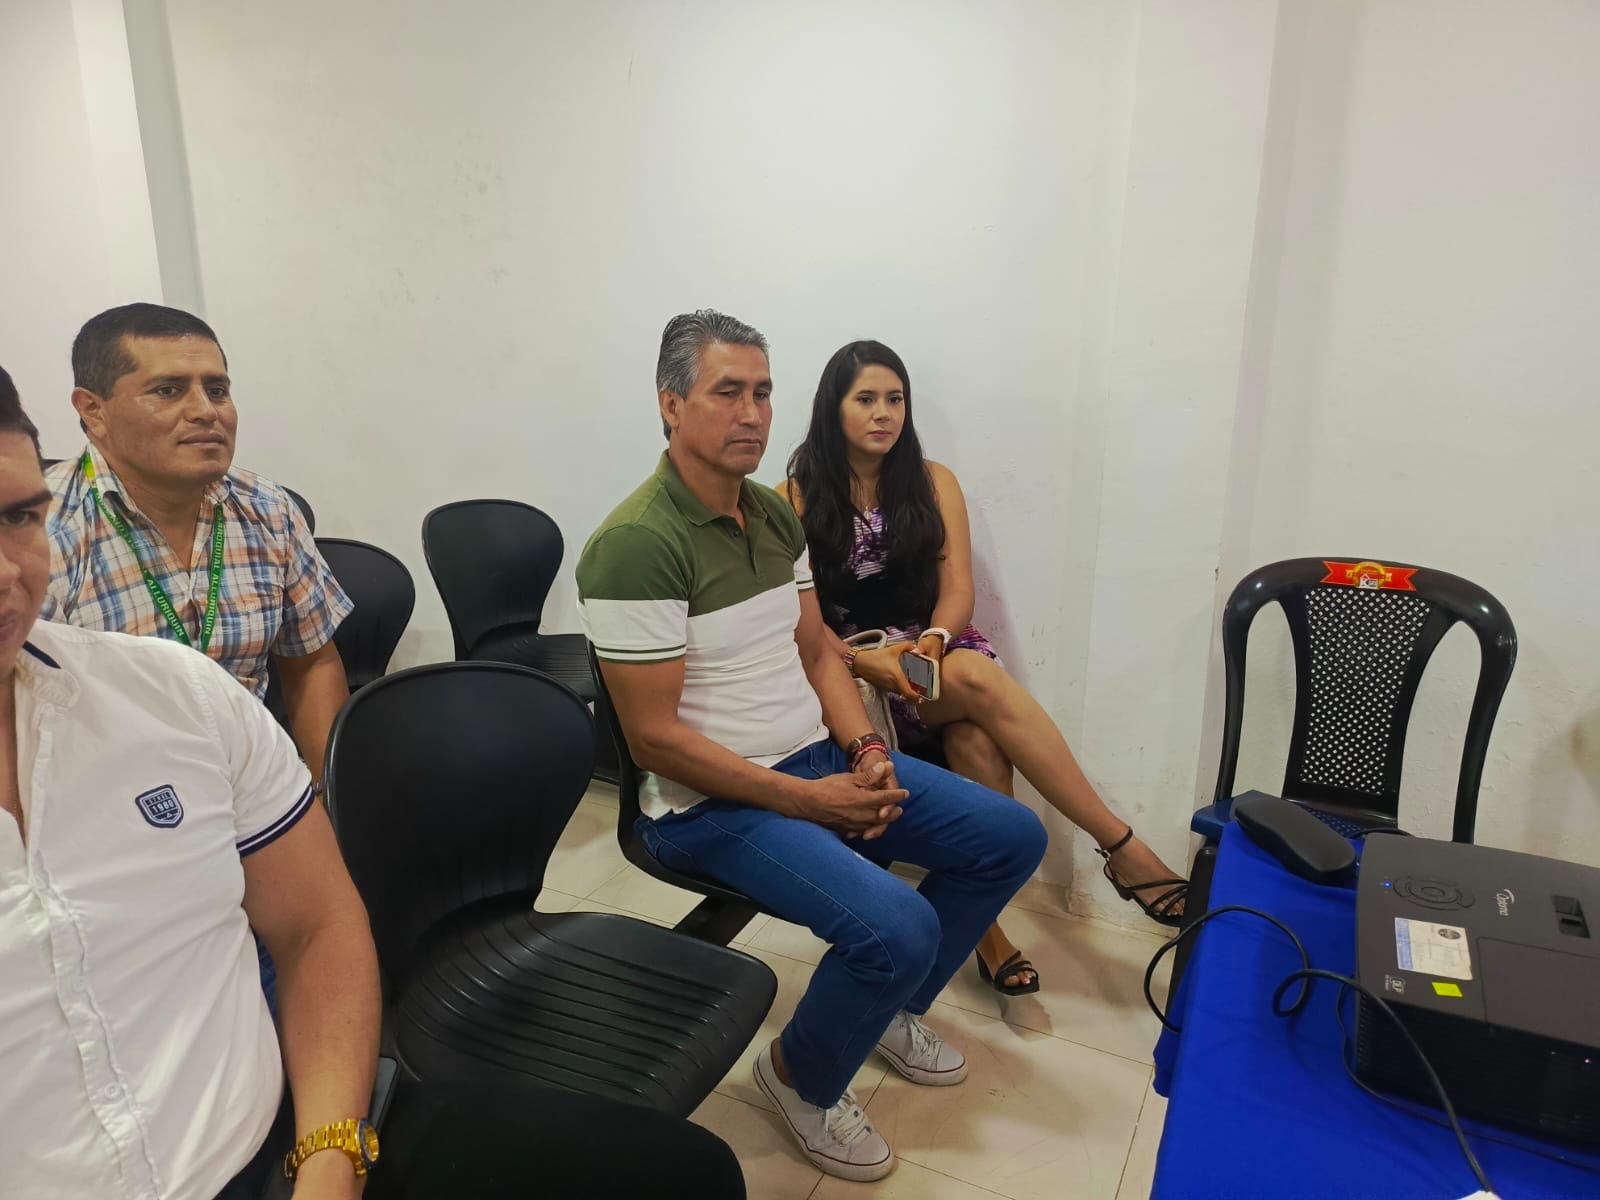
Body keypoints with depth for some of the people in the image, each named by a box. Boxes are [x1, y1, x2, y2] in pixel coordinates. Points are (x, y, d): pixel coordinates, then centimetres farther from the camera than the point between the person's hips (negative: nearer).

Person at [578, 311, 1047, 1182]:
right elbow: (656, 738, -20)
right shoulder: (636, 546, -20)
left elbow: (816, 653, 12)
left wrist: (867, 752, -5)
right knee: (897, 926, -27)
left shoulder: (774, 513, 7)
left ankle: (888, 1006, 27)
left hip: (821, 759, 9)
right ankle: (800, 1078, 7)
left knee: (1011, 837, 5)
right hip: (714, 802, -8)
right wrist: (807, 801, -18)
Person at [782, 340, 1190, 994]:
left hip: (933, 647, 3)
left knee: (978, 738, -34)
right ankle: (1123, 849, -30)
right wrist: (863, 662, -22)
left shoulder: (933, 482, 10)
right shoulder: (799, 494, 2)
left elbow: (957, 589, 2)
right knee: (981, 680, -33)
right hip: (847, 662, -3)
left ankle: (986, 918, -25)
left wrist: (932, 642, -20)